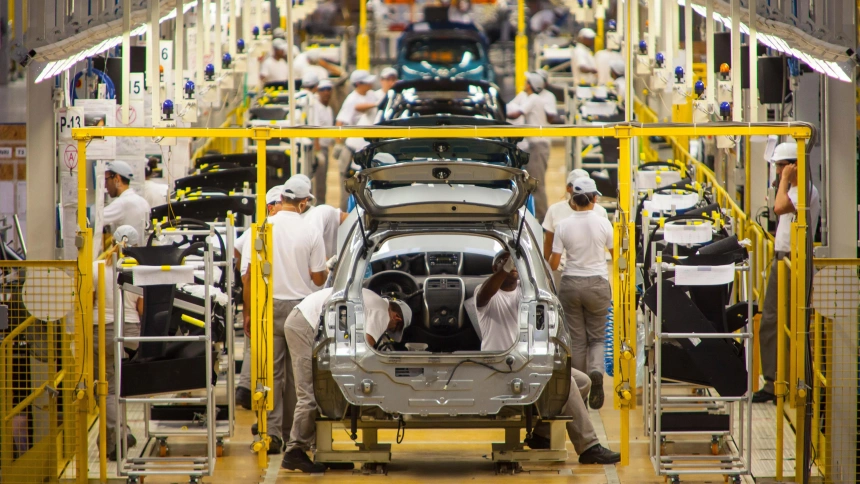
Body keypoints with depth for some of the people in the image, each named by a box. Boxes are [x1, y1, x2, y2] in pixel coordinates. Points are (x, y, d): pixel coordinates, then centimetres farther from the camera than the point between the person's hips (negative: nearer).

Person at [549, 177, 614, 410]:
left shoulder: (563, 225, -6)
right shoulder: (603, 223, -7)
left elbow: (554, 263, -4)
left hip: (571, 284, 0)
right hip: (597, 285, 0)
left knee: (576, 339, 9)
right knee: (597, 336, 10)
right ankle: (596, 371, -20)